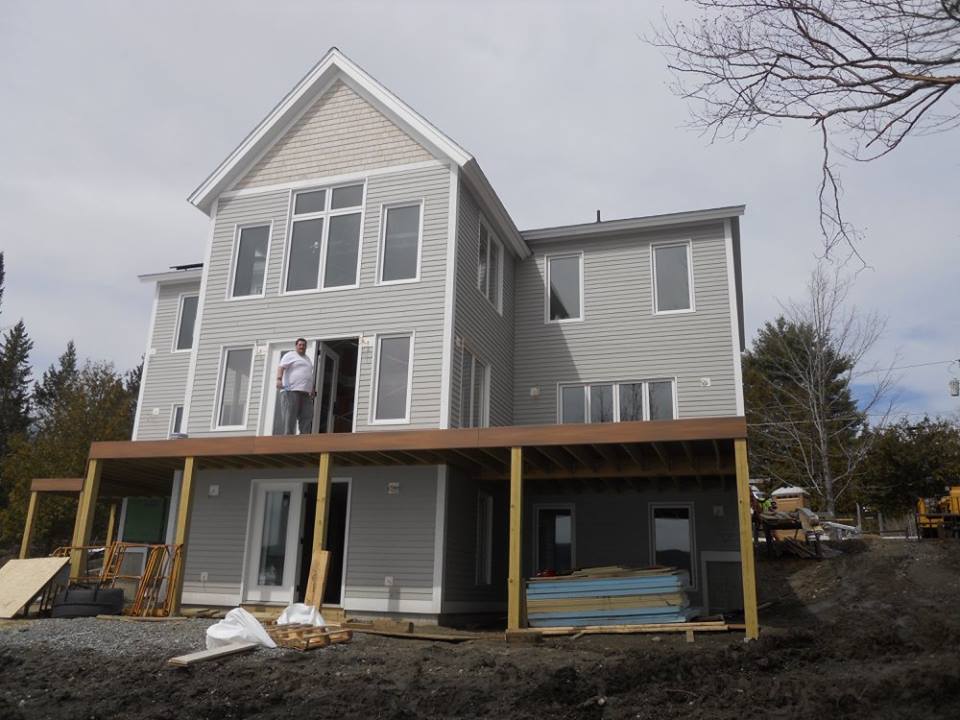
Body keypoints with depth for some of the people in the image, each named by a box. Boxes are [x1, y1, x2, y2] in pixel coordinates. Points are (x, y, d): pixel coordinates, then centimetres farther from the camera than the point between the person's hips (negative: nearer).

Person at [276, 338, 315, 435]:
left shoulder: (307, 359, 27)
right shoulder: (290, 355, 3)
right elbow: (281, 367, -11)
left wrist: (312, 389, 22)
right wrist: (279, 379, -29)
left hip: (305, 393, 8)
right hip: (291, 391, -8)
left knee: (307, 418, -2)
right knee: (289, 418, -11)